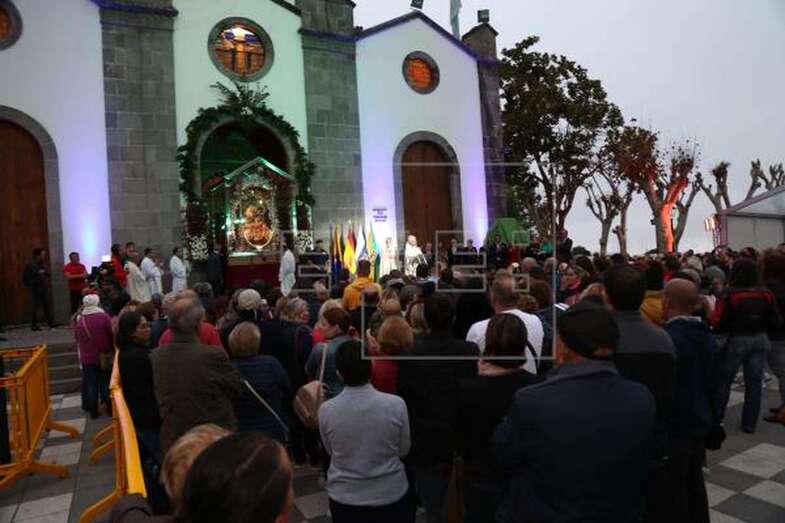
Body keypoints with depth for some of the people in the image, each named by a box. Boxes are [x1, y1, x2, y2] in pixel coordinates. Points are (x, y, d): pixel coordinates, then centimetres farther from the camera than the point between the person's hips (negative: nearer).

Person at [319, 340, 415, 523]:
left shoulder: (326, 410, -18)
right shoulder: (396, 404, -20)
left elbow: (330, 451, 1)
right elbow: (404, 450, -4)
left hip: (344, 499, 1)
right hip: (392, 496, 0)